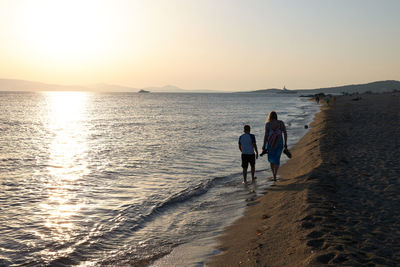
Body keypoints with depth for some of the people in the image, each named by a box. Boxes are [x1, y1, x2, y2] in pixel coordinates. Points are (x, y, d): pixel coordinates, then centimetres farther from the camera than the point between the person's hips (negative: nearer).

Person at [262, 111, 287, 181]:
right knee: (277, 160, 8)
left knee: (271, 159, 20)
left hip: (270, 143, -1)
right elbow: (285, 133, -2)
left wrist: (264, 145, -4)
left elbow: (266, 135, -12)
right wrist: (285, 143, 7)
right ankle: (275, 175, -10)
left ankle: (274, 174, 29)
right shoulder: (281, 123, -2)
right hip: (279, 143, 1)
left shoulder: (268, 124, -10)